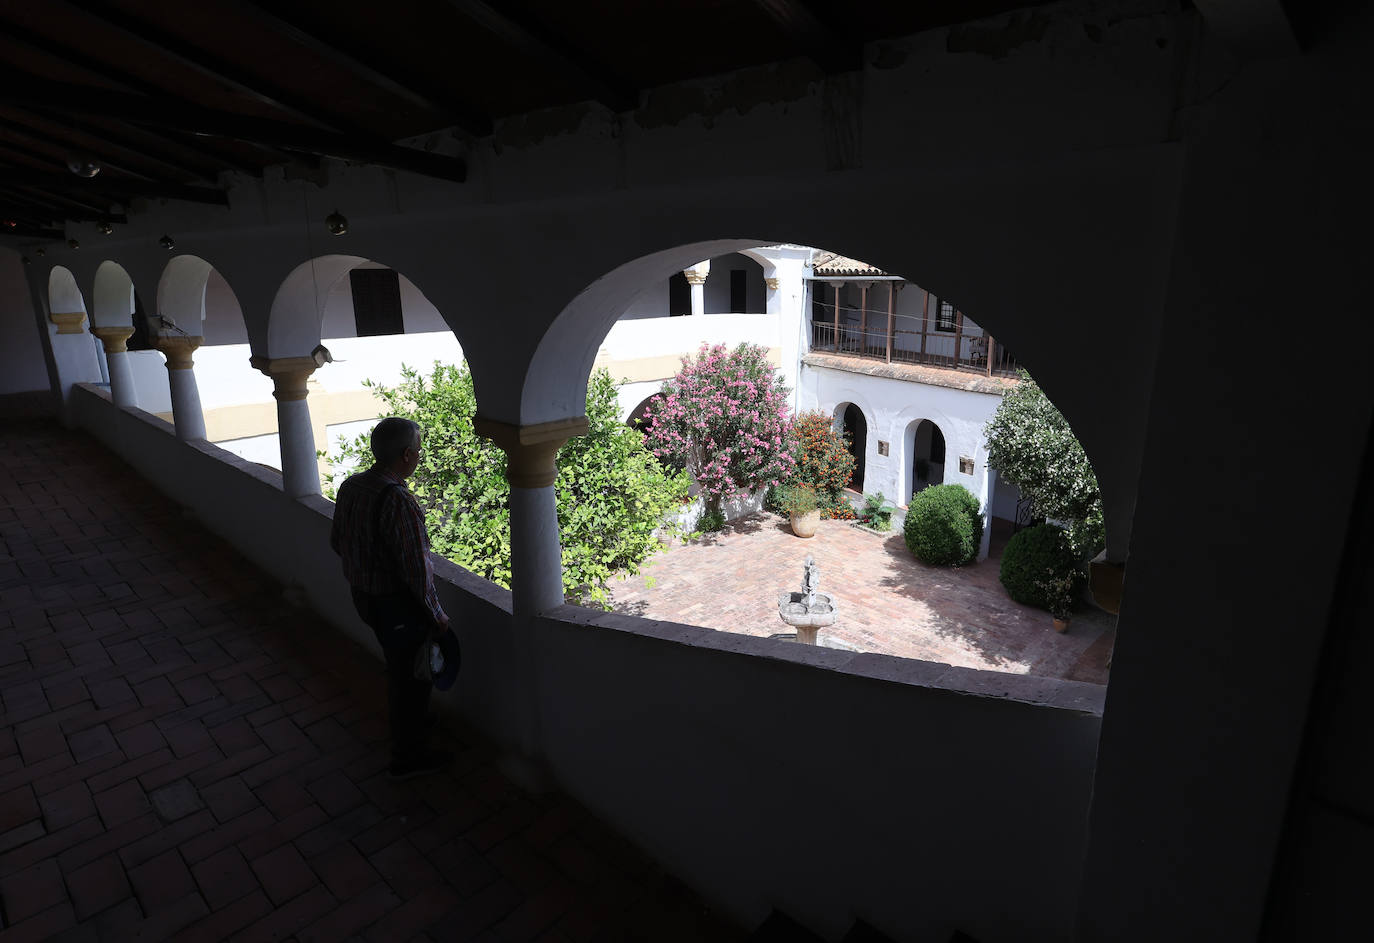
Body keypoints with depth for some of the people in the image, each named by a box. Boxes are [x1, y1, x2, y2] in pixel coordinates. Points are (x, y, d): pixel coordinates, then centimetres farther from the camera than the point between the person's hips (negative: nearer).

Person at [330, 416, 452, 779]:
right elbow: (417, 569, -27)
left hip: (363, 595, 9)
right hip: (398, 604, -8)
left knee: (398, 663, 29)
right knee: (412, 675, 11)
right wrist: (437, 615, -14)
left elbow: (337, 542, 11)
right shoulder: (398, 501, -30)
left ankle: (403, 720, 52)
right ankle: (408, 757, 27)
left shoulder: (350, 486, -3)